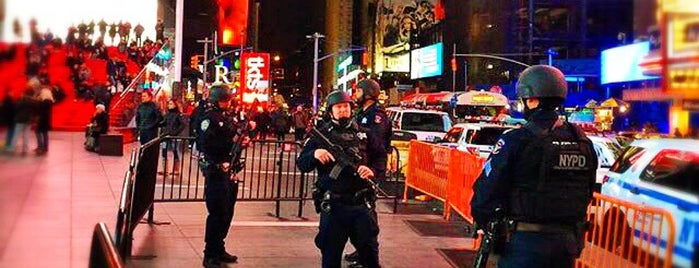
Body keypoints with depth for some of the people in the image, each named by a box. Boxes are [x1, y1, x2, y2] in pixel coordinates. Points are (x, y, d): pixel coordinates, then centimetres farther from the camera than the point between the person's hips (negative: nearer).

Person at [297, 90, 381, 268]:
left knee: (369, 251, 10)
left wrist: (372, 171, -10)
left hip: (362, 203, 1)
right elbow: (301, 165, 2)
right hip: (332, 205, -1)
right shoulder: (321, 134, 5)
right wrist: (314, 154, -19)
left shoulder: (363, 133, 9)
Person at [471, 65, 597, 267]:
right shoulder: (584, 144, 6)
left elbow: (487, 188, -13)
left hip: (525, 243, -6)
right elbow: (587, 194, 13)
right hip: (568, 242, 6)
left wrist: (482, 223, 4)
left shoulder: (517, 141, -13)